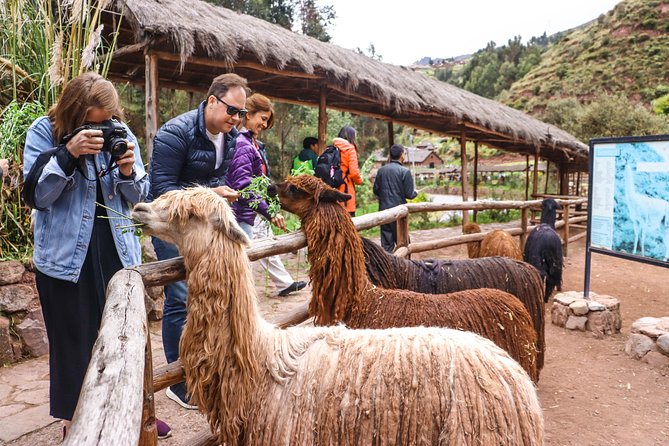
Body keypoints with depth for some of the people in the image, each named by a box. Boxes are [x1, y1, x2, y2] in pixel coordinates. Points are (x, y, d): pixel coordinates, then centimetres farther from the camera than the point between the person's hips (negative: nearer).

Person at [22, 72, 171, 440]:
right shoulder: (44, 131, -4)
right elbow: (37, 195, -12)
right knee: (73, 339, 8)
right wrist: (68, 153, -23)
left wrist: (128, 171, -17)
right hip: (67, 256, -2)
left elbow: (140, 197, 4)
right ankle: (73, 417, 28)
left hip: (118, 252, 2)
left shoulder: (121, 133, 2)